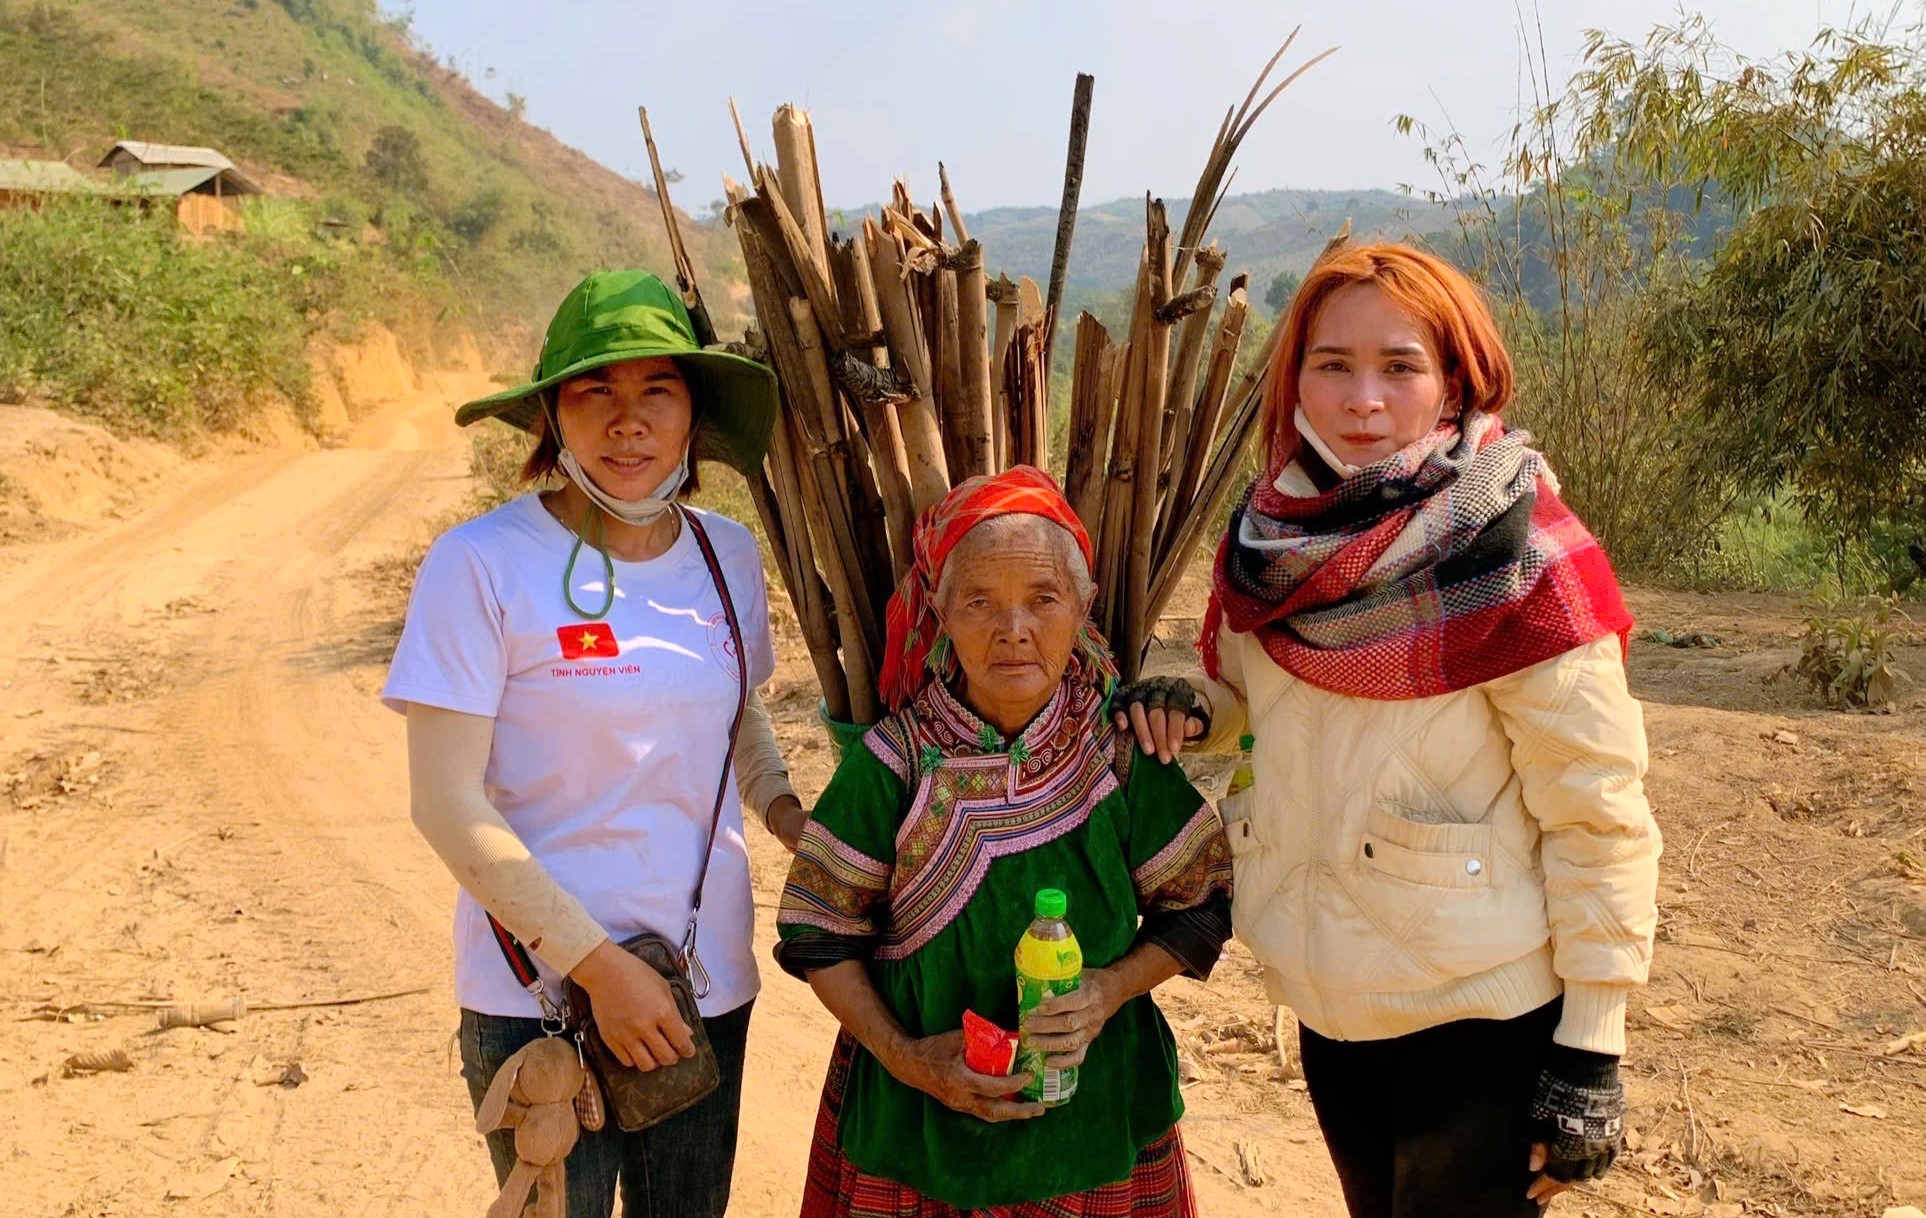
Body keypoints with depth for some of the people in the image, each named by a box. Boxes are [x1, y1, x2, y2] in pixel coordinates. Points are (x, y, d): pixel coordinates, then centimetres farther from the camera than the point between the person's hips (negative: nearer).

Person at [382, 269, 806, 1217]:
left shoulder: (727, 555, 1)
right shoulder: (484, 564, -14)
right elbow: (447, 804, -15)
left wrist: (807, 833, -2)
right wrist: (597, 965, -17)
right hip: (539, 994, -5)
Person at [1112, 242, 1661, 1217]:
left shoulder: (1521, 560, -18)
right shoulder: (1271, 536, -2)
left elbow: (1596, 814, -14)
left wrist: (1590, 1048, -14)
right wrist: (1193, 706, -6)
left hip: (1480, 1019, -5)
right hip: (1330, 1004, 5)